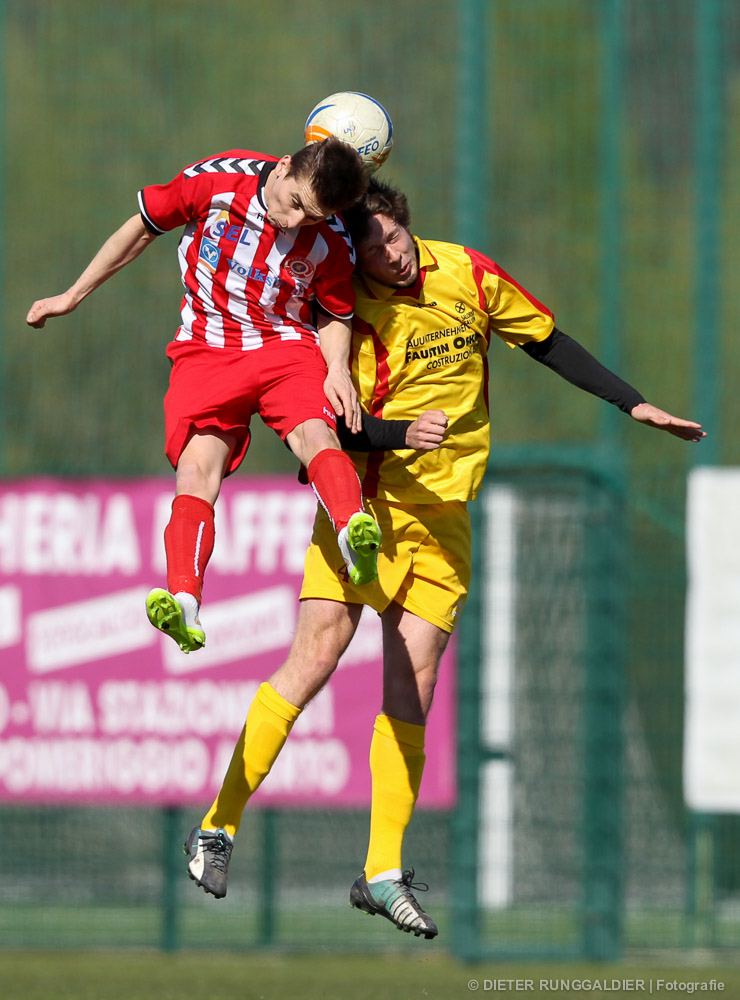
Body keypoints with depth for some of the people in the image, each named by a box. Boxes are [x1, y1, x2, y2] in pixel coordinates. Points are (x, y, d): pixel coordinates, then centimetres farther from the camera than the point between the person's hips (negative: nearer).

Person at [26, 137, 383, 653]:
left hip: (288, 345, 0)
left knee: (316, 434, -31)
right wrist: (74, 296, 11)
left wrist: (338, 369, -15)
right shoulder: (215, 180, -12)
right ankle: (184, 602, -39)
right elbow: (142, 228, 4)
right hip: (207, 349, 1)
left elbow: (334, 317, 7)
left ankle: (356, 534, -57)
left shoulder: (332, 243, -11)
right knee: (197, 464, -22)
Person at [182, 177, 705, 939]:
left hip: (443, 516, 4)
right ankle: (218, 827, -7)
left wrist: (635, 406, 15)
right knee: (315, 658, -14)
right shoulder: (352, 317, -12)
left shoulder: (468, 276, 1)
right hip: (366, 505, -4)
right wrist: (404, 434, -32)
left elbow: (547, 342, 14)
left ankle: (383, 875, 4)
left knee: (411, 692, -1)